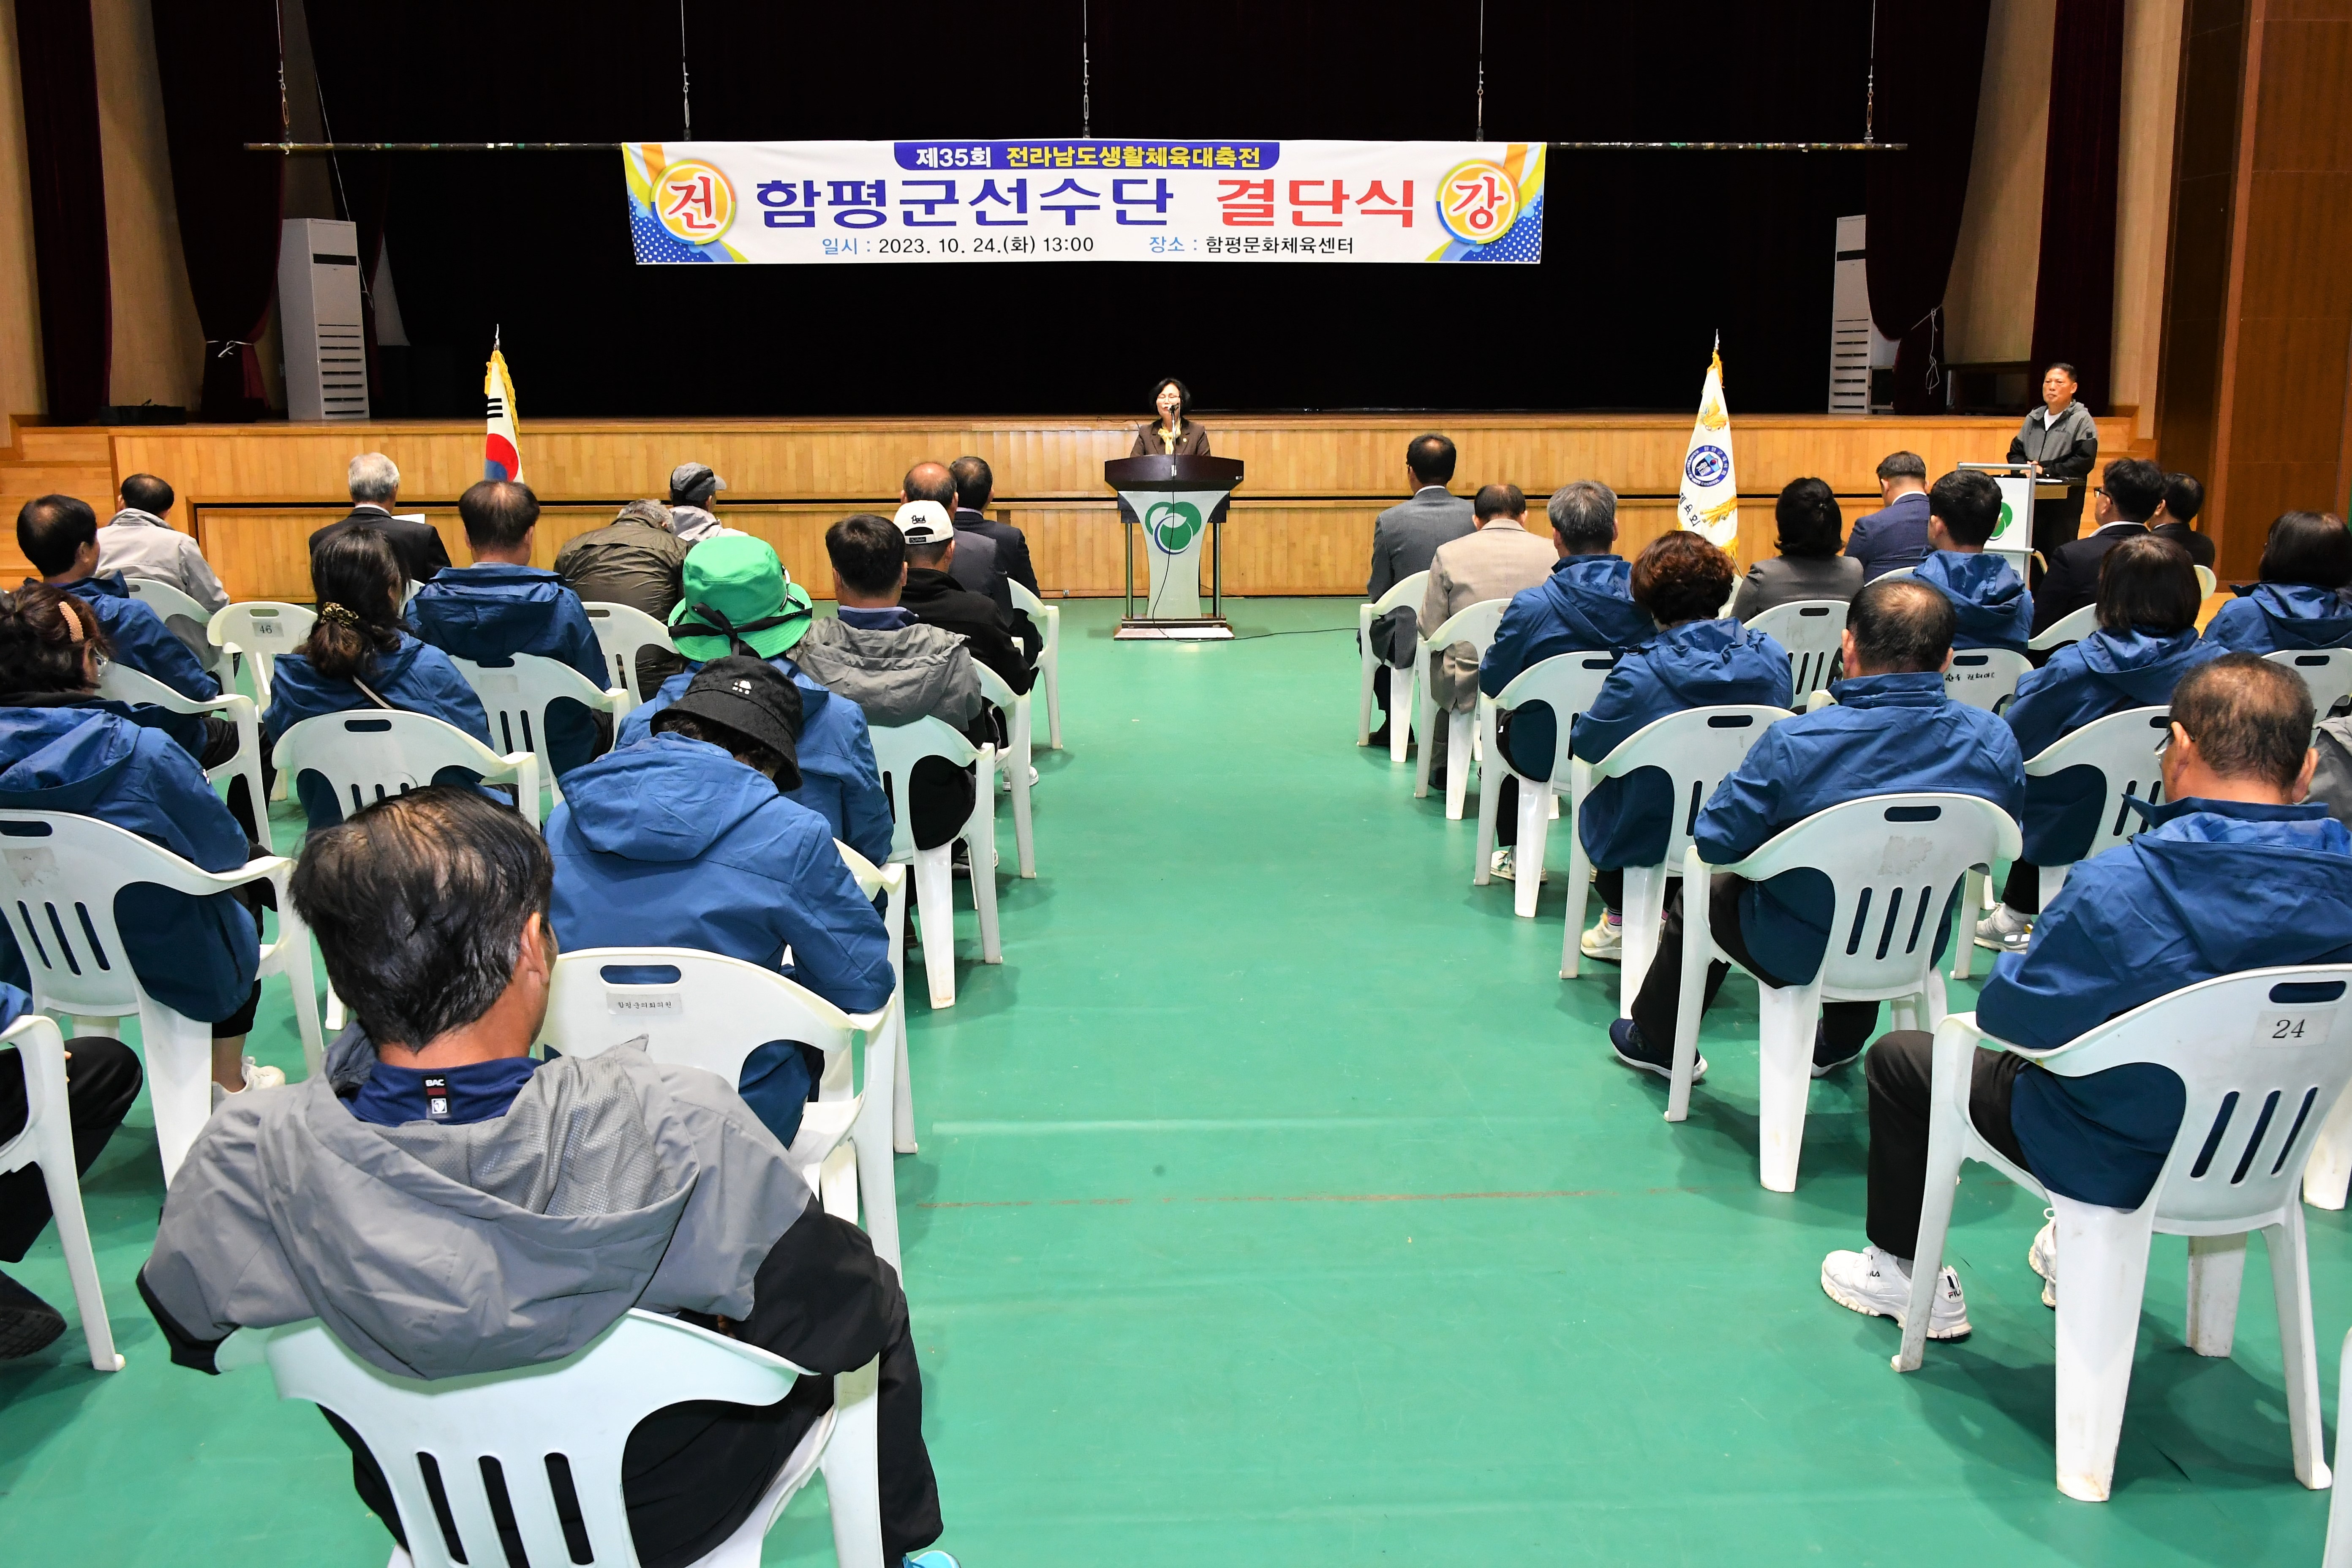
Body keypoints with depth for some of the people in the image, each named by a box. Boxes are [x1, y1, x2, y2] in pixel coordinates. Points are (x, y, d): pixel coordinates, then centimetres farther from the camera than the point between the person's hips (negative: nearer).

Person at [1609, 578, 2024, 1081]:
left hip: (1798, 957, -4)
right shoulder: (1996, 743, -17)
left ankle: (1658, 1042, 49)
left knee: (1697, 898, 27)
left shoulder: (1794, 743, -29)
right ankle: (1839, 1044, 60)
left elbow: (1714, 841, -20)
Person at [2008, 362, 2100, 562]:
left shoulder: (2081, 420, -2)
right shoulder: (2034, 418, 17)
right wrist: (2025, 467, -5)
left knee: (2059, 558, -5)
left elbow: (2085, 461, -12)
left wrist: (2046, 471, -15)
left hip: (2065, 500, -5)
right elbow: (2015, 452, 17)